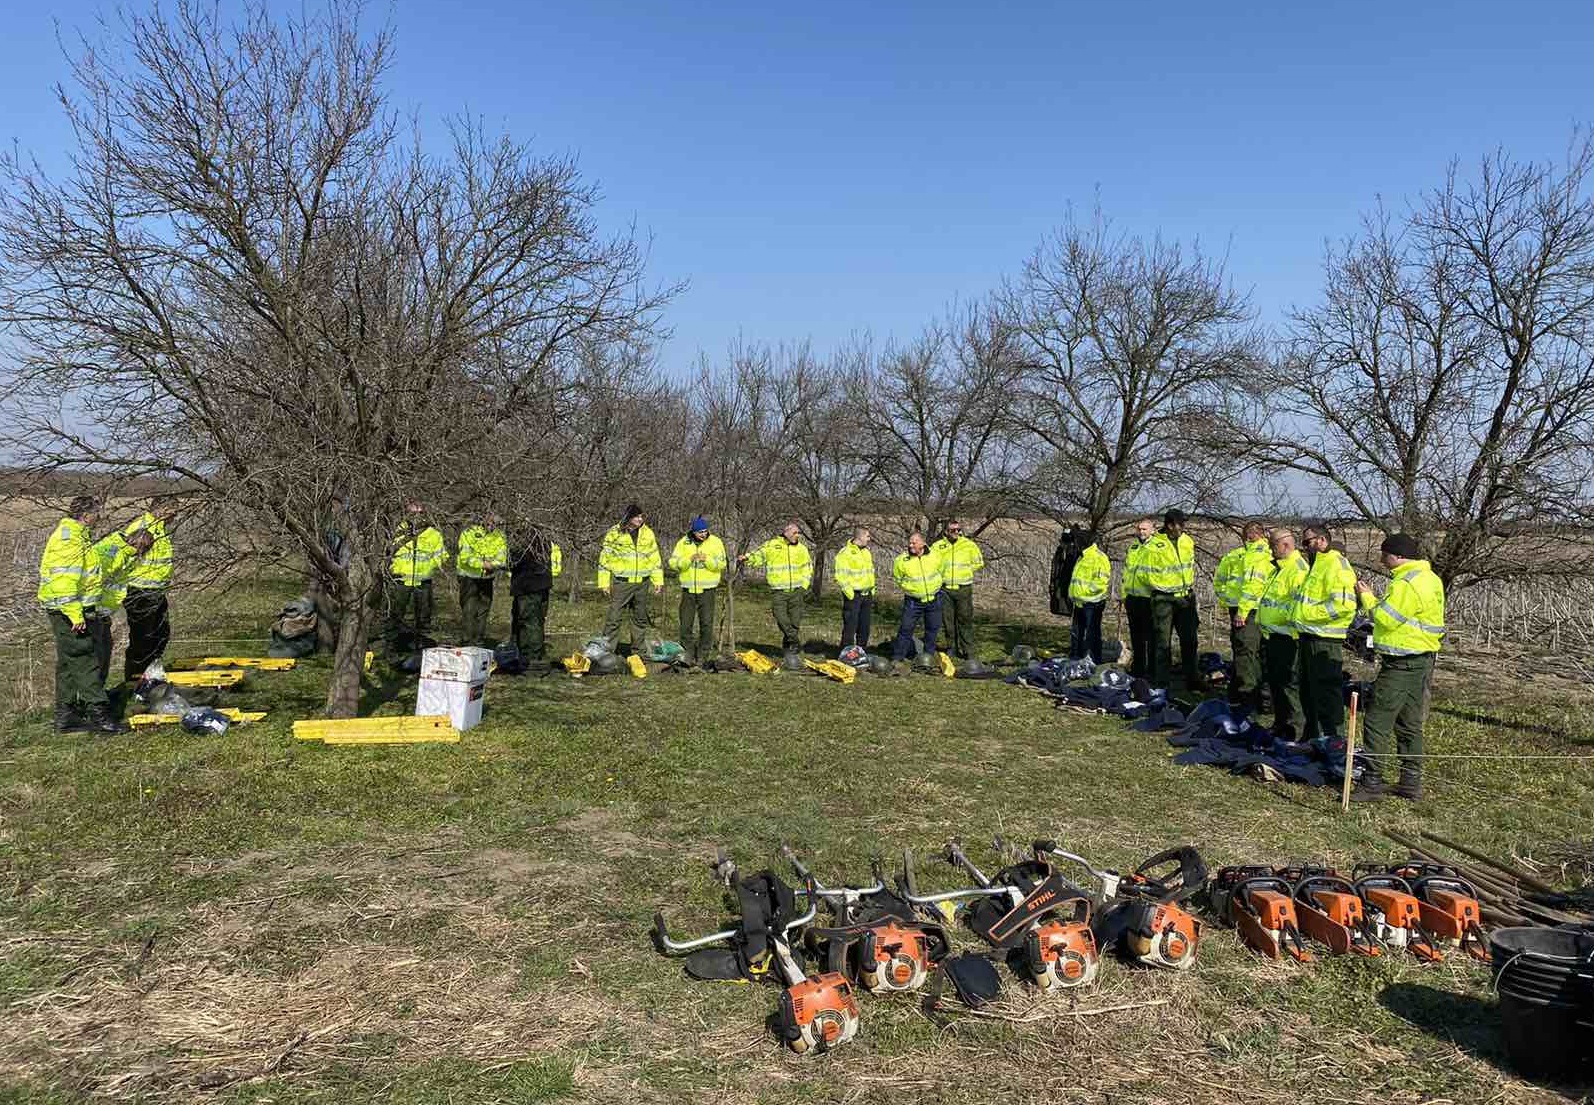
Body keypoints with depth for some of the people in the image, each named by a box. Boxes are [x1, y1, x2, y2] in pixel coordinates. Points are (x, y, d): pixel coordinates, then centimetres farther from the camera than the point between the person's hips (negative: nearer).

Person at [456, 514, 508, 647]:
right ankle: (467, 641, 0)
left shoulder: (500, 537, 1)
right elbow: (465, 556, -19)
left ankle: (480, 640, 25)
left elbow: (501, 557, -6)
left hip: (487, 577, 5)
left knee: (483, 611, 13)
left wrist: (493, 565, -27)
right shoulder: (469, 533, -12)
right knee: (469, 611, -6)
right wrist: (482, 564, -27)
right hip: (469, 576, -5)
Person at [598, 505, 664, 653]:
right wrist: (604, 582, -5)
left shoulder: (647, 533, 8)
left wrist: (658, 581, 9)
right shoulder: (615, 533, -3)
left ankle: (637, 650, 23)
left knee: (641, 618, 12)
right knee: (613, 618, -6)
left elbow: (655, 559, 14)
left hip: (642, 583, 4)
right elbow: (604, 558, -1)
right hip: (622, 583, -4)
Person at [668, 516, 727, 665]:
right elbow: (673, 563, -5)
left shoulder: (715, 542, -1)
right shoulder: (683, 543, 3)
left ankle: (704, 655, 9)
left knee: (706, 623, 0)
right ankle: (687, 655, 14)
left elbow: (721, 564, -8)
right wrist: (689, 559, -20)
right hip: (688, 589, 2)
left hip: (707, 589, -2)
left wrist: (707, 560, -25)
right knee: (686, 623, 4)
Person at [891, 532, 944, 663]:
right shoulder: (902, 560, -13)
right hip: (913, 601, -3)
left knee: (933, 628, 13)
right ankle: (897, 657, 2)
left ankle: (929, 654, 32)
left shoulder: (934, 557, -7)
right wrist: (908, 586, 2)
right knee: (906, 629, -4)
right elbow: (897, 577, 4)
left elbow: (940, 570, 14)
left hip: (933, 599, 3)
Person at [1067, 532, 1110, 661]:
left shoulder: (1099, 557, -14)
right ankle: (1074, 659, 26)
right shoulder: (1082, 557, 17)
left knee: (1092, 634, -3)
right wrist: (1072, 594, 13)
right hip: (1079, 602, 10)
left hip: (1092, 603, -10)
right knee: (1077, 633, 16)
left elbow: (1102, 581, -23)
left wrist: (1084, 591, -24)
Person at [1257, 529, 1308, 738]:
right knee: (1273, 680, 17)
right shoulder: (1277, 568, 18)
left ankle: (1294, 727, 3)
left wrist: (1289, 622, -24)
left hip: (1284, 636, -11)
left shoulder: (1297, 568, -16)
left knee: (1287, 682, -5)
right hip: (1270, 634, 11)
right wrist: (1260, 621, 25)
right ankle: (1280, 723, 28)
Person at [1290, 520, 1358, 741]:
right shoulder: (1316, 564, 19)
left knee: (1327, 694, -4)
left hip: (1325, 642, -11)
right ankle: (1311, 737, 31)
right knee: (1308, 692, 19)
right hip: (1309, 639, 11)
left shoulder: (1336, 565, -15)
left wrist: (1308, 613, -21)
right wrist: (1300, 631, 19)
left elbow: (1343, 604, -27)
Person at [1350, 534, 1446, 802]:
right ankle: (1411, 783, 20)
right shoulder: (1429, 578, 15)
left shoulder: (1408, 584, -19)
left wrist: (1366, 596, -4)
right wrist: (1372, 598, 7)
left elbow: (1386, 619, -18)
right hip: (1421, 660, 11)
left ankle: (1373, 783, -4)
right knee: (1410, 725, 15)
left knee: (1377, 722, -6)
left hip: (1401, 664, -11)